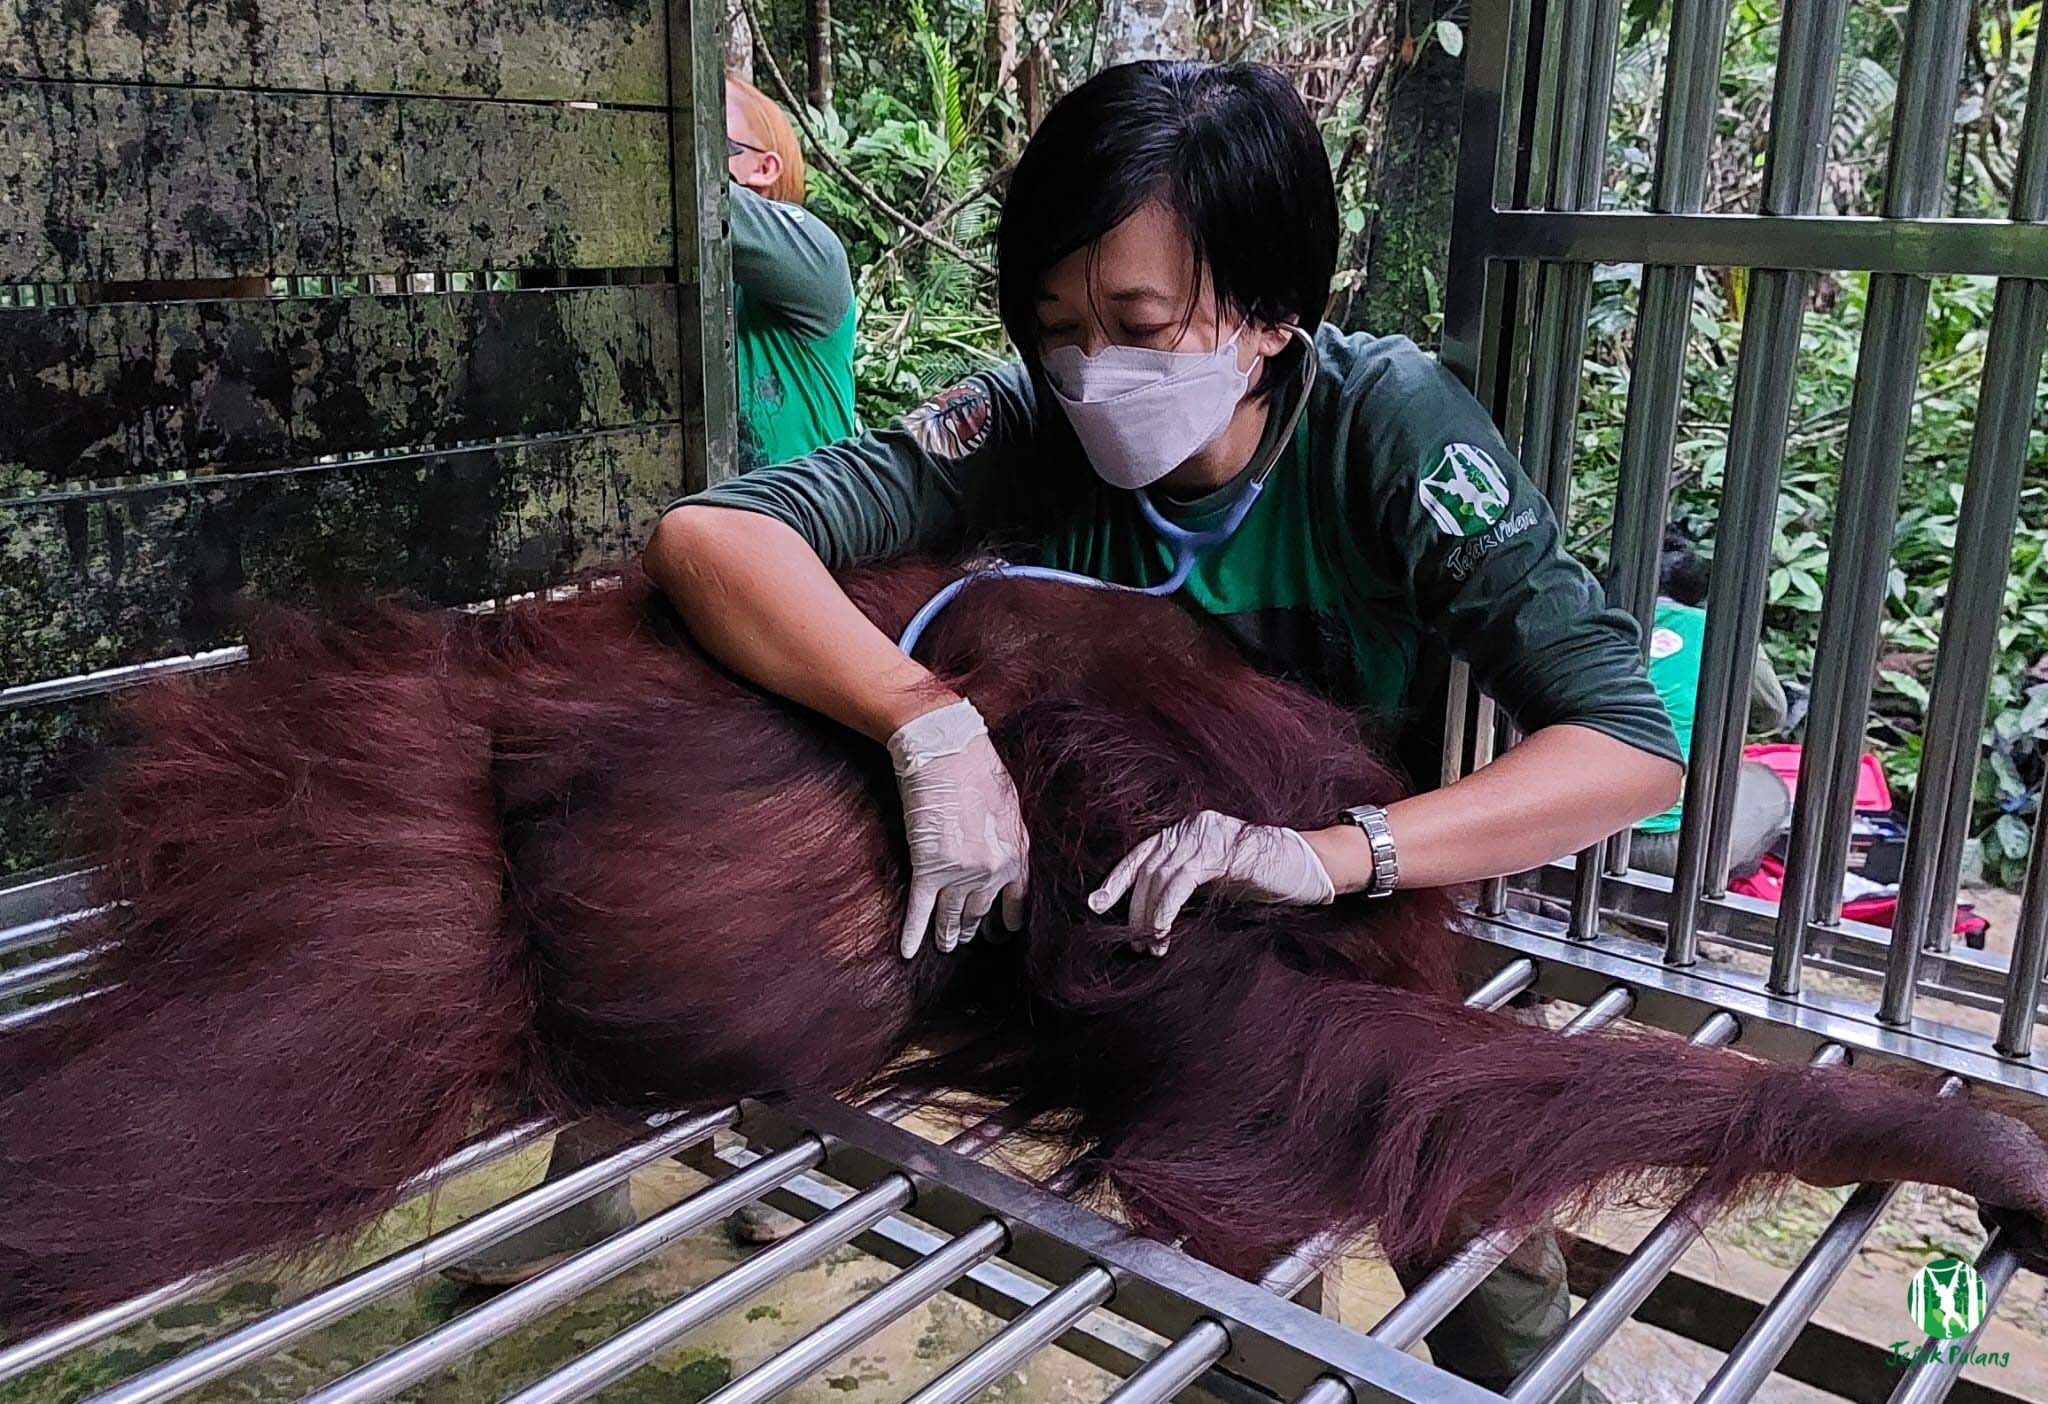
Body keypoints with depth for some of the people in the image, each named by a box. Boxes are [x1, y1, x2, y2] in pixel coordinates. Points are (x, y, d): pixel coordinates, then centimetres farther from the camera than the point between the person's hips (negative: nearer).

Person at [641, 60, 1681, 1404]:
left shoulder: (1390, 423, -25)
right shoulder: (1034, 426, -22)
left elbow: (1634, 741, -30)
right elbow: (705, 536, -31)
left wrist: (1331, 854, -45)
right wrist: (930, 718, -45)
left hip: (1363, 918, 0)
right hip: (1109, 927, 1)